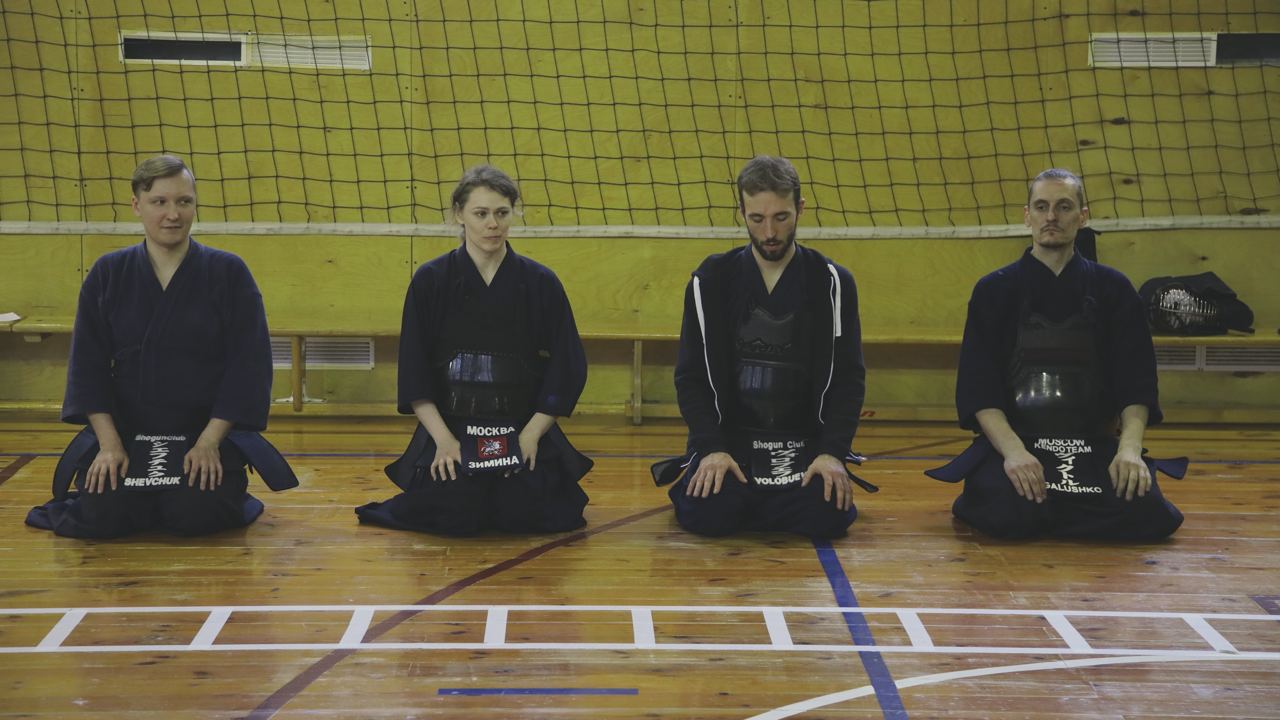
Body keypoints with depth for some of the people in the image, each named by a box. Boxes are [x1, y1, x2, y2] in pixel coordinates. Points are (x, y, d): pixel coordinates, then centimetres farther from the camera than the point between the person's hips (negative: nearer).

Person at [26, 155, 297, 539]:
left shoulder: (228, 273, -3)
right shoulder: (107, 274, 2)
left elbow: (247, 364, -6)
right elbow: (88, 364, 1)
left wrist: (210, 440, -14)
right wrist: (109, 442, -10)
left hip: (207, 431, -1)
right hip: (125, 431, 1)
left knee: (196, 516, -24)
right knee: (101, 517, -20)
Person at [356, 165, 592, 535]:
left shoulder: (540, 283, 1)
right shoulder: (431, 280, -1)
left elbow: (566, 367, 2)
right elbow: (413, 371, -1)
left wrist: (531, 434, -9)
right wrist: (443, 437, -12)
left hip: (524, 426, 1)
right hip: (449, 425, -1)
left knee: (529, 515, -20)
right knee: (452, 515, -23)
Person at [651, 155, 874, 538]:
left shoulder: (832, 283, 0)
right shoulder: (711, 281, 0)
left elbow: (849, 378, -1)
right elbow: (691, 377, 0)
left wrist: (833, 452, -15)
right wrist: (713, 449, -14)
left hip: (804, 440, 0)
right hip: (728, 436, 0)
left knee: (827, 515, -27)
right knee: (706, 513, -28)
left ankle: (757, 499, 7)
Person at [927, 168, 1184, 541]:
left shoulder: (1113, 289, 9)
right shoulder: (994, 290, 5)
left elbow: (1136, 380, 2)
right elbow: (977, 387, -3)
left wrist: (1130, 446, -18)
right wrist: (1013, 450, -21)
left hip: (1095, 444, 2)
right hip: (1012, 439, -2)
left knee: (1147, 513, -26)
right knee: (1008, 513, -34)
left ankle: (1045, 507, 3)